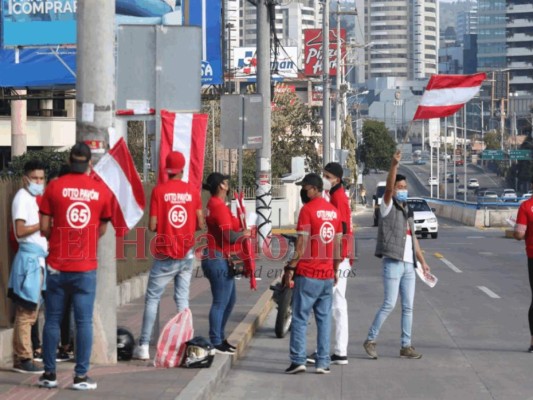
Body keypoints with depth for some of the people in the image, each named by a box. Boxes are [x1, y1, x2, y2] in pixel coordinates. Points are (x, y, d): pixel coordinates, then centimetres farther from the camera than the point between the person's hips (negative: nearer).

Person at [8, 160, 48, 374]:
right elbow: (20, 230, -18)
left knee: (30, 311, 10)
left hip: (37, 257, 10)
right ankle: (23, 358, -5)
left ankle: (21, 357, 14)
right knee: (26, 311, -8)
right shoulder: (22, 198, -8)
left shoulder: (33, 198, 19)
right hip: (29, 257, -10)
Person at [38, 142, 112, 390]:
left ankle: (49, 374, 12)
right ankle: (81, 376, 4)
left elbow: (44, 228, -1)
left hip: (57, 266, 0)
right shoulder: (102, 191, 0)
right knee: (84, 322, 3)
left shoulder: (54, 187, -3)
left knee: (52, 320, 8)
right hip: (86, 267, 0)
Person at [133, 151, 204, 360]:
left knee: (152, 298, 3)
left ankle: (144, 346, 1)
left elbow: (152, 225, -10)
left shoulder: (159, 191, -8)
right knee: (183, 299, 8)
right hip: (186, 253, 3)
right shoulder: (193, 191, 0)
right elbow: (200, 223, 2)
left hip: (165, 255, -3)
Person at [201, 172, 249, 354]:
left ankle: (219, 338, 26)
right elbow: (229, 235, -23)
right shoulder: (219, 206, -18)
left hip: (219, 258, 11)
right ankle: (215, 343, 1)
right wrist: (244, 234, -6)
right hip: (219, 259, -11)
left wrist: (240, 231, 4)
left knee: (229, 301, 18)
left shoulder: (214, 204, 15)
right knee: (220, 302, -4)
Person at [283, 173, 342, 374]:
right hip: (327, 274, 6)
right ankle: (323, 362, 7)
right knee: (324, 319, 8)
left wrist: (289, 268, -9)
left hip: (308, 274, -6)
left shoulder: (307, 209, -10)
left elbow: (302, 244, -14)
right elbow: (337, 244, 14)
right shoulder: (333, 210, 10)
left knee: (300, 318, -1)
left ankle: (298, 360, -4)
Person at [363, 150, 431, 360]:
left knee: (408, 307, 6)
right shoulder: (388, 207, -2)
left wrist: (422, 262, 19)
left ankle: (406, 346, 10)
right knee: (389, 304, -10)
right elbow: (389, 187, -21)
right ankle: (370, 340, 2)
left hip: (408, 265, 7)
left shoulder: (407, 211, 18)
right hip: (393, 263, -7)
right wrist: (394, 165, -34)